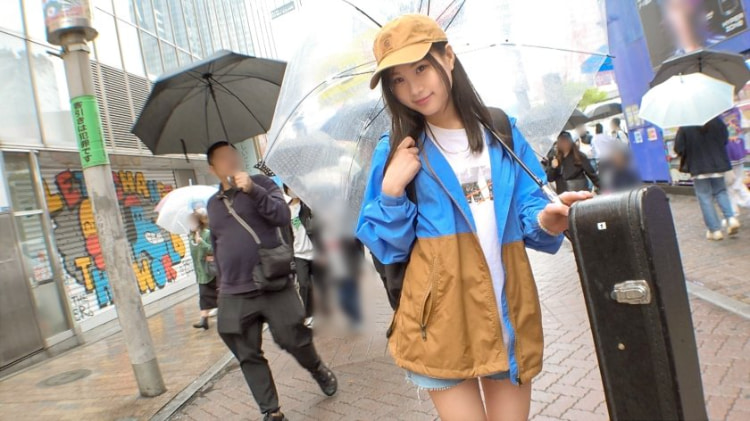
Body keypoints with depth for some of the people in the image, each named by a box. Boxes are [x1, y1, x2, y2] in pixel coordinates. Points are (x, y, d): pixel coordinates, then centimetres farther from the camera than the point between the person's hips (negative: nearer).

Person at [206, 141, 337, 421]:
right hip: (234, 296, 4)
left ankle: (319, 371, 32)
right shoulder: (213, 204, 14)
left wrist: (253, 190, -24)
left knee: (295, 341, 0)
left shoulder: (262, 184, 2)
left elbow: (283, 216, -14)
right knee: (249, 357, 7)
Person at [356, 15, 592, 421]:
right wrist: (392, 191, -16)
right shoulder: (396, 149, -2)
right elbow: (386, 247, 0)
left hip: (508, 307, 3)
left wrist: (546, 222, -16)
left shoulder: (501, 131, 3)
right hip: (442, 316, -2)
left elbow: (529, 210, 6)